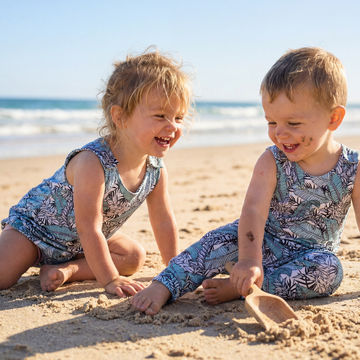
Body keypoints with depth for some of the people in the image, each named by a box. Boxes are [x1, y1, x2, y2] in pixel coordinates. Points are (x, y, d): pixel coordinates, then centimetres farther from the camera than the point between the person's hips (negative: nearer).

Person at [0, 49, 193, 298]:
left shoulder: (157, 169, -16)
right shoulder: (93, 163, -38)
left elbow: (164, 222, -2)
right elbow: (89, 230, -34)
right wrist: (110, 279, -29)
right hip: (36, 224, -7)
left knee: (135, 257, 1)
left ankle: (67, 269, -2)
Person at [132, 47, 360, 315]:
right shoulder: (271, 162, -14)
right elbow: (254, 209, -27)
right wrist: (249, 259, -44)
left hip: (311, 254, 1)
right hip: (263, 242, 0)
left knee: (329, 271, -31)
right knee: (222, 241, -27)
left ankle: (238, 288, -29)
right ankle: (163, 287, -23)